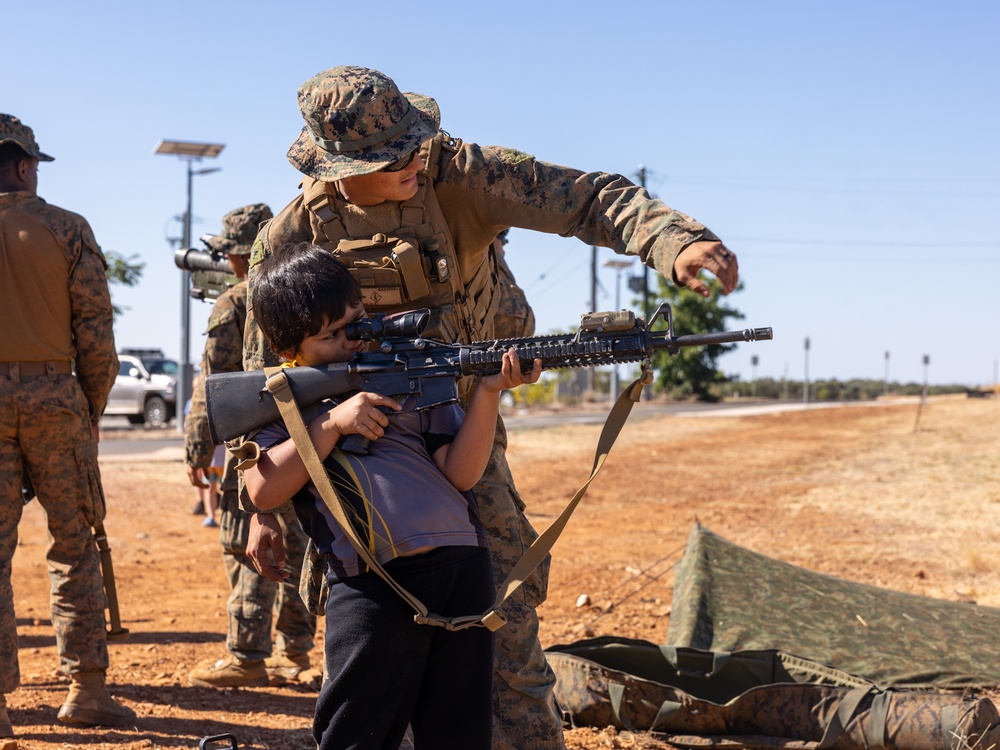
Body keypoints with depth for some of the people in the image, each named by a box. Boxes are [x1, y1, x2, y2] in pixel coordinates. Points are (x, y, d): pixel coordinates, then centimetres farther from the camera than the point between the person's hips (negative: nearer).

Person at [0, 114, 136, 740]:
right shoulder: (66, 229, 1)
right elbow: (96, 335, -1)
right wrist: (91, 415, 9)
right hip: (54, 396, -1)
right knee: (76, 546, 8)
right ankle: (87, 690, 9)